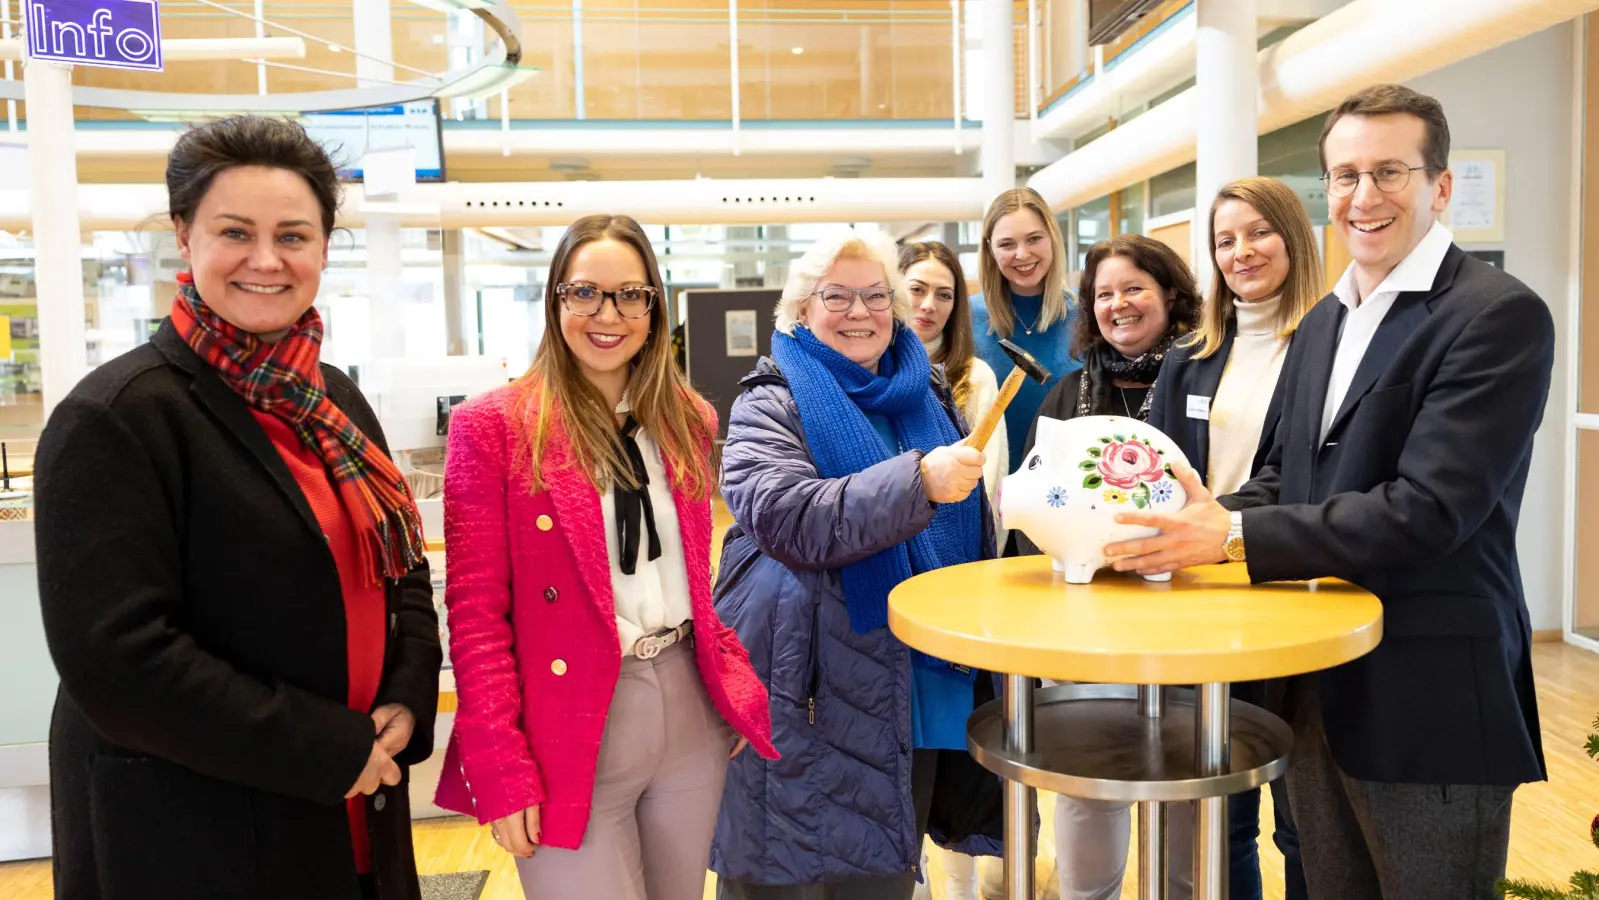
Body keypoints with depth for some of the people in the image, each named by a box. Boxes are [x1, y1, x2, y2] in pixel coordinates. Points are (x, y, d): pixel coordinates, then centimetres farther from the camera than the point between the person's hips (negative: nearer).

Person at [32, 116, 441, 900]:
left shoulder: (334, 400, 6)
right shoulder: (117, 418, -15)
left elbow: (402, 569, 11)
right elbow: (115, 659, -21)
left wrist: (408, 702, -6)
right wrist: (329, 752, -18)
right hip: (185, 833, -6)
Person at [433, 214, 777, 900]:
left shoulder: (687, 419, 7)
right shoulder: (493, 426, -8)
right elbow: (476, 612, -9)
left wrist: (736, 684, 4)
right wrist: (500, 770, -13)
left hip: (693, 715, 5)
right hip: (570, 736, -5)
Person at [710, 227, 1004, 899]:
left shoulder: (928, 396, 12)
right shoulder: (771, 405, -4)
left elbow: (971, 532, 24)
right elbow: (787, 520, -22)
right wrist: (918, 481, -30)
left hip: (918, 685, 5)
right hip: (811, 694, -4)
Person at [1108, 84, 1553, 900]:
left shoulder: (1499, 315, -14)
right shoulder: (1323, 322, 11)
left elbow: (1430, 507, -23)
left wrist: (1235, 535, -24)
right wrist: (1200, 520, -7)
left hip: (1428, 700, -7)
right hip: (1317, 684, 7)